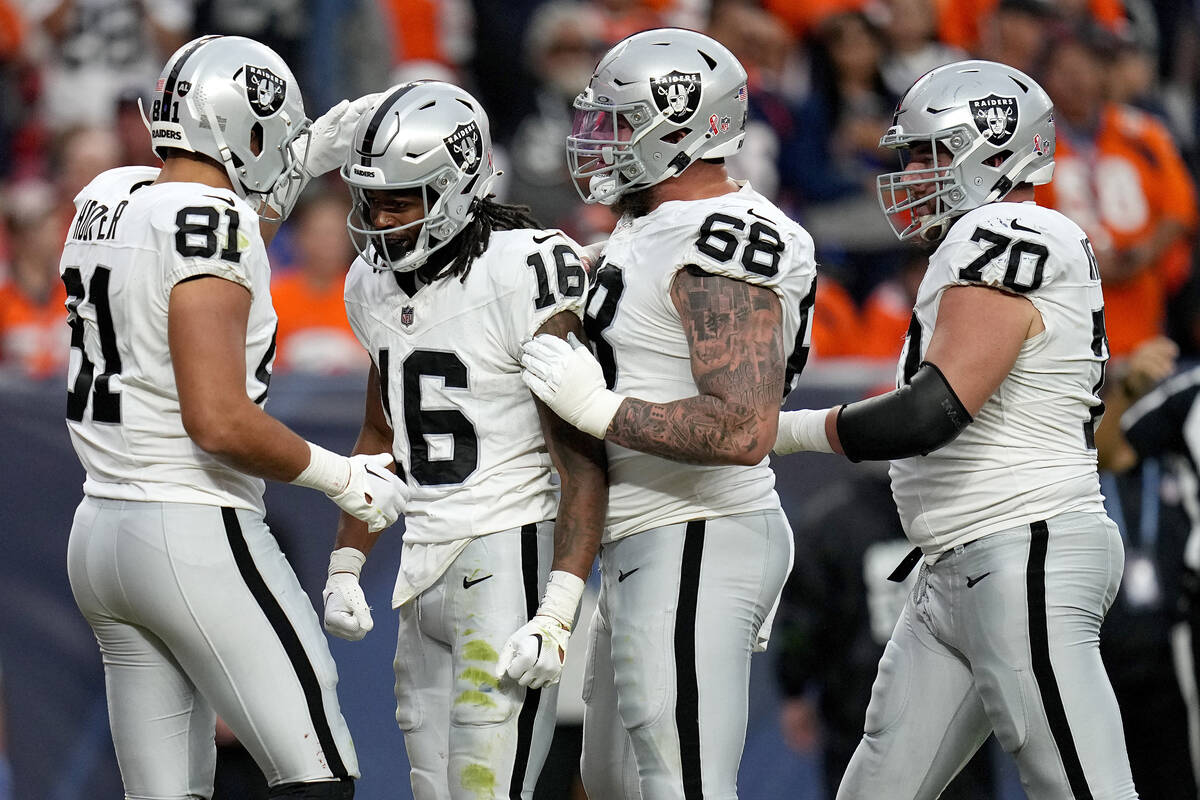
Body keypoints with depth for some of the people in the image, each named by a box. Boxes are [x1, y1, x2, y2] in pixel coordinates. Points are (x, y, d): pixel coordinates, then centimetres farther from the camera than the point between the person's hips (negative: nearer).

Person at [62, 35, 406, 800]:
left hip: (103, 531, 9)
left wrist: (295, 172, 33)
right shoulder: (211, 224, -16)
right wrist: (344, 477, -10)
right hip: (196, 535, -9)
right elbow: (219, 420, -23)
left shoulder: (109, 200, 8)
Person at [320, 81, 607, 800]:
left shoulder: (524, 277, -16)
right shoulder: (377, 284, 9)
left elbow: (582, 462, -17)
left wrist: (556, 616, -23)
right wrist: (345, 569, 18)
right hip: (422, 573, 8)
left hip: (509, 560, -8)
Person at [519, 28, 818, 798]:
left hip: (694, 552, -11)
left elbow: (742, 431, -28)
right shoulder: (654, 228, 14)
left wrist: (598, 408, -21)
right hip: (648, 551, 11)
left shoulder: (721, 251, -19)